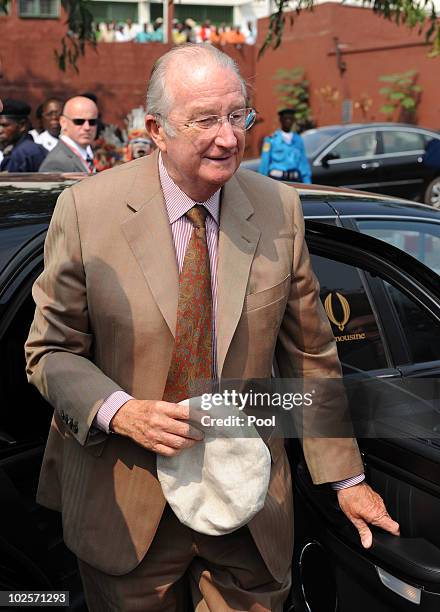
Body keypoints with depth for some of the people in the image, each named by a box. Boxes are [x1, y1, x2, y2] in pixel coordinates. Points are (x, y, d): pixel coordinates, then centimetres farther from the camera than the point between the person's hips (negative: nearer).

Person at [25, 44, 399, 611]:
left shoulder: (279, 209, -4)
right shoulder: (86, 209, -10)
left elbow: (311, 353, 2)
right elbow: (51, 350, -3)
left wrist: (346, 478, 3)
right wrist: (119, 411, -21)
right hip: (126, 508, -1)